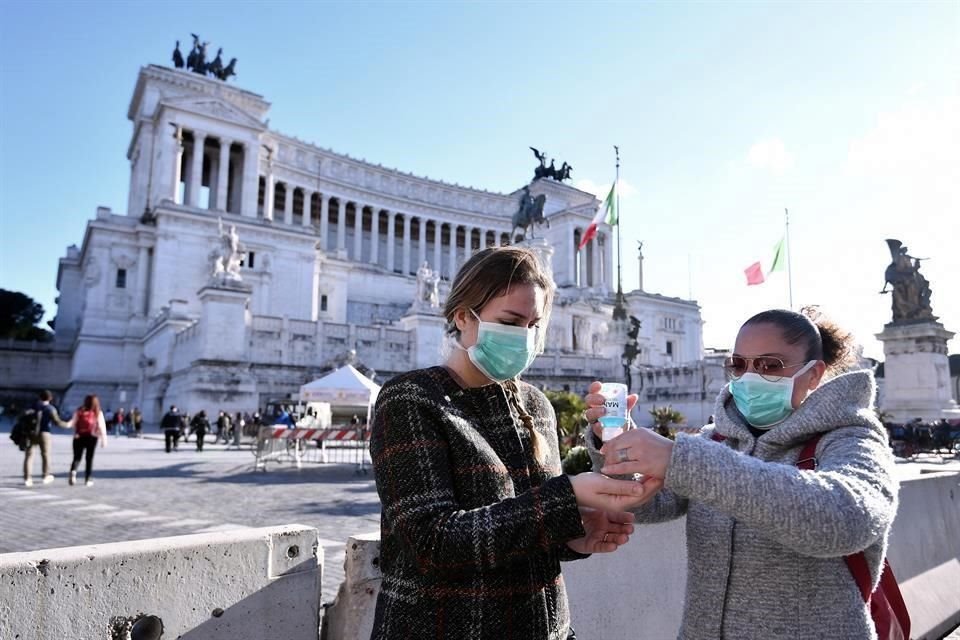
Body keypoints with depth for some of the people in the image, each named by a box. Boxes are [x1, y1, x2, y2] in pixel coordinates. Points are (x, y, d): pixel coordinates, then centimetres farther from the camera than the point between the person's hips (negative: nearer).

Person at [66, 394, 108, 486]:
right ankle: (88, 479, 11)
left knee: (77, 457, 9)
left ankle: (73, 471, -20)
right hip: (92, 437, -1)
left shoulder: (79, 411, 2)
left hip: (79, 437, 1)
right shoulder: (98, 413, 0)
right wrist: (103, 439, 2)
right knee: (89, 458, 9)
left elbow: (73, 423, -1)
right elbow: (101, 427, -2)